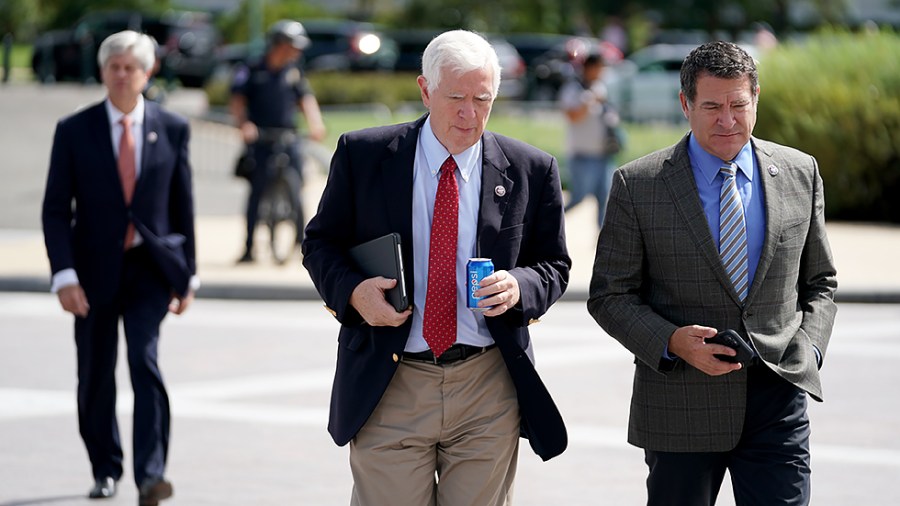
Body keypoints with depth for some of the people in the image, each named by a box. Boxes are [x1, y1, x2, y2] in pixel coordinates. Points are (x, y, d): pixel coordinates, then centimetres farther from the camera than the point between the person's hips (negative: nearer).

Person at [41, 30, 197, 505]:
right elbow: (55, 209, -3)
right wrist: (65, 275, -14)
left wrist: (187, 274, 8)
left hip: (150, 268, -1)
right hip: (95, 268, 1)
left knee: (145, 360, -18)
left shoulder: (172, 128, 2)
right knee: (95, 377, 7)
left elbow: (182, 204, 8)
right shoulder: (74, 131, -1)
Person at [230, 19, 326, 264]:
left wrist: (315, 123, -17)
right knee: (257, 192, -5)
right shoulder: (251, 71, 3)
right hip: (260, 140, -2)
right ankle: (249, 247, 0)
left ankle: (301, 242, 1)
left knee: (295, 192, -5)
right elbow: (237, 101, -5)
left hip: (289, 140, 2)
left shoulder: (294, 73, 12)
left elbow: (306, 99, 2)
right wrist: (243, 124, -24)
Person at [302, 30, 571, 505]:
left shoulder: (531, 170, 4)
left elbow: (553, 265, 11)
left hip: (488, 393, 1)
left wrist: (520, 287, -12)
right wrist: (352, 290, -12)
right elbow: (321, 242, 9)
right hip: (387, 390, -1)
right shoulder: (363, 155, 1)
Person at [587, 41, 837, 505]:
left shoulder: (801, 174, 7)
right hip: (680, 406, -1)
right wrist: (671, 341, -16)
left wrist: (809, 347, -1)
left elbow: (819, 283, 16)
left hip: (777, 396, 1)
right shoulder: (637, 185, -2)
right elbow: (609, 295, 0)